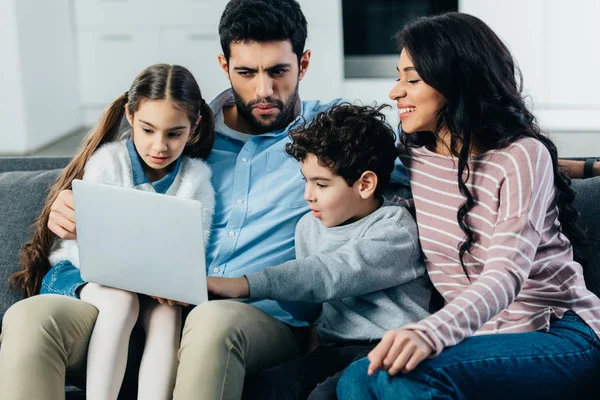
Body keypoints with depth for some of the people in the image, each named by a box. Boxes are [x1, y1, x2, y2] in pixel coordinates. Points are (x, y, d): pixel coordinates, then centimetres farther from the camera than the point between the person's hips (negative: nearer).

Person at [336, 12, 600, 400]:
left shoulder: (521, 156, -10)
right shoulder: (414, 157, 10)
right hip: (481, 338, 6)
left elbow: (506, 276, -24)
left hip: (559, 335, -5)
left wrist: (431, 332, -42)